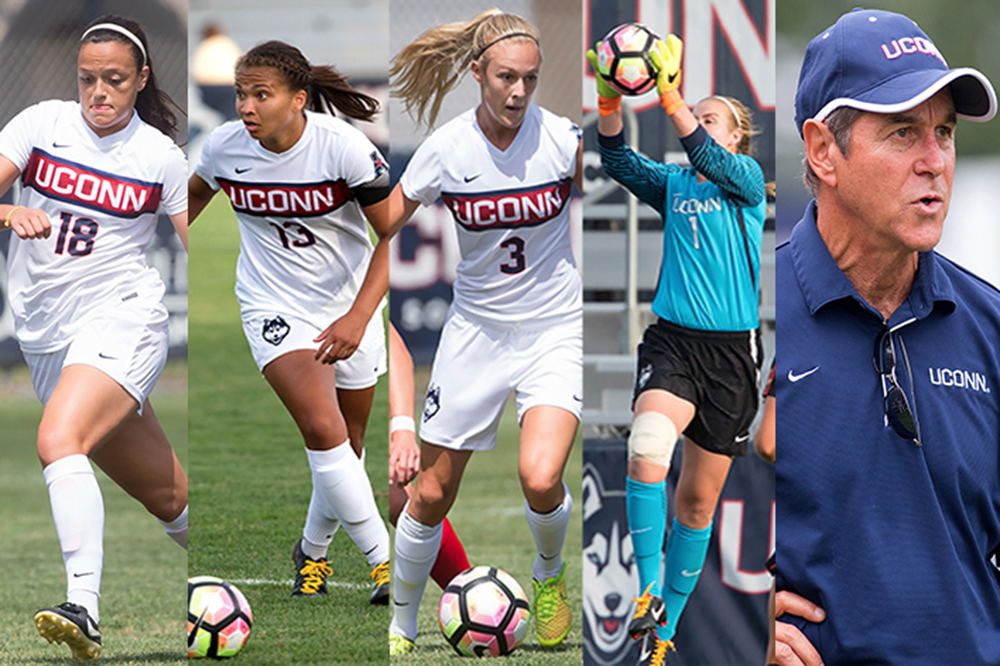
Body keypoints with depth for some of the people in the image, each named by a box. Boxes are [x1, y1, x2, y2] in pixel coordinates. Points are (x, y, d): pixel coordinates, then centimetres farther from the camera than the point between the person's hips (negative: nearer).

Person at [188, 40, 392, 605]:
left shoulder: (344, 146, -22)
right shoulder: (225, 147, -12)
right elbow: (195, 195, 12)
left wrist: (359, 317, -28)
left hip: (350, 306, 0)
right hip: (275, 305, 0)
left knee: (348, 446, 12)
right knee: (323, 429, -21)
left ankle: (313, 552, 37)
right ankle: (383, 557, -14)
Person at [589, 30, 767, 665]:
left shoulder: (748, 181, 2)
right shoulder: (671, 184, 11)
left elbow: (712, 162, -18)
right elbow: (620, 162, -6)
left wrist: (672, 97, -29)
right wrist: (610, 102, -22)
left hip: (731, 351, -1)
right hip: (672, 342, 1)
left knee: (699, 500, 6)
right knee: (647, 450, -29)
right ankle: (649, 588, -19)